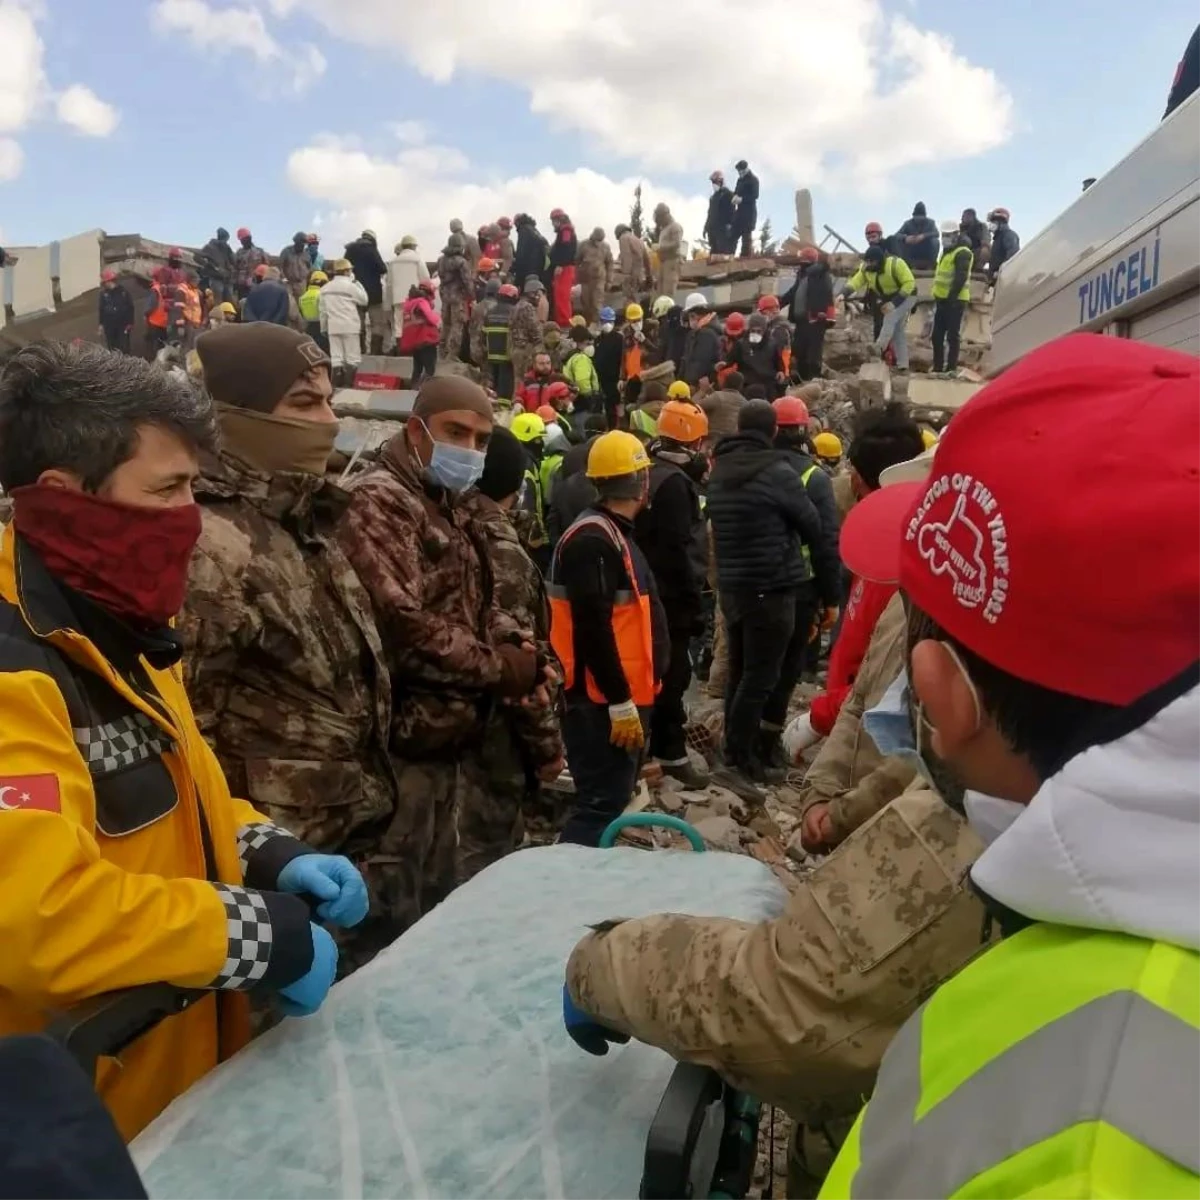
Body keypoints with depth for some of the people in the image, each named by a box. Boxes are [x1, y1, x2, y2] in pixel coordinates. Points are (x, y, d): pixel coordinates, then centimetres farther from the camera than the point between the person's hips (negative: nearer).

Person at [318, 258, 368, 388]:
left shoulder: (325, 288, 10)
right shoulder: (350, 286, -8)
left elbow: (322, 310, 11)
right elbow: (364, 300, 2)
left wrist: (324, 327, 18)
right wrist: (356, 282, 6)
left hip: (333, 327, 5)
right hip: (350, 326, -5)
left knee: (336, 357, 5)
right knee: (352, 357, 1)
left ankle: (337, 384, 2)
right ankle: (349, 383, -3)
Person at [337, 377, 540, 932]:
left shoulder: (449, 508, 16)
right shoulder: (380, 500, -15)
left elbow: (472, 602, 22)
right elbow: (403, 623, -26)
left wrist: (515, 643, -1)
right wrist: (501, 669, -17)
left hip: (442, 731, 10)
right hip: (404, 735, -10)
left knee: (438, 884, 23)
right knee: (398, 901, 2)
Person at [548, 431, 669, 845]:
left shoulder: (613, 533, 15)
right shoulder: (593, 540, -18)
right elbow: (593, 628, -24)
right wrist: (620, 702, -24)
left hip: (620, 696, 10)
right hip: (603, 701, -10)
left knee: (611, 798, 18)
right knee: (601, 805, -8)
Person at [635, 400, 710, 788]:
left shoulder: (655, 474, 13)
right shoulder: (674, 482, -19)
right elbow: (678, 549, -23)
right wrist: (694, 601, -19)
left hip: (655, 590, 10)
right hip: (673, 595, -10)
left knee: (660, 669, 18)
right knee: (673, 673, -4)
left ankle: (654, 744, 28)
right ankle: (671, 753, 3)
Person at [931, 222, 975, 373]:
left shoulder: (962, 253, -11)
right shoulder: (947, 251, 21)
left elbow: (960, 278, -20)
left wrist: (952, 297, -25)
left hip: (955, 300, -9)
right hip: (942, 299, 10)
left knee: (952, 336, -6)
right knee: (937, 335, 9)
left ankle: (951, 368, -4)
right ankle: (938, 367, 15)